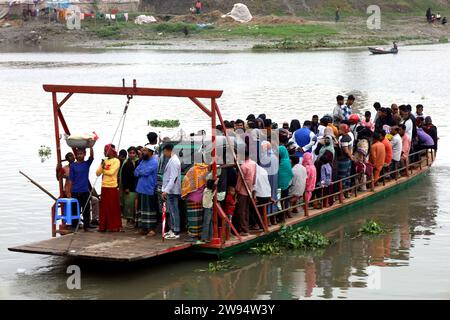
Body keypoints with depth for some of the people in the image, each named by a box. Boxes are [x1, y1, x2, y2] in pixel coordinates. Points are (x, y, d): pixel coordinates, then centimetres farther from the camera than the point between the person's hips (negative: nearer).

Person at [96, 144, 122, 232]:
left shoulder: (116, 161, -3)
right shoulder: (104, 161, 15)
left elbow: (111, 172, -14)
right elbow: (97, 173, 8)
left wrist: (103, 170, 0)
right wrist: (102, 166, -8)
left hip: (112, 187, -6)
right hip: (104, 187, 6)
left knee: (113, 208, -2)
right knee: (104, 207, 7)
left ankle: (114, 226, 2)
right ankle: (103, 226, 12)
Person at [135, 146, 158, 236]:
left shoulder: (154, 162, -10)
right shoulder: (143, 161, 16)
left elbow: (145, 172, -20)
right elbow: (136, 173, 10)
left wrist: (139, 172, -1)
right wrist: (142, 172, -8)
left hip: (149, 190, -8)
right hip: (141, 189, 8)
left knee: (149, 209, -7)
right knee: (141, 208, 11)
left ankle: (152, 229, -5)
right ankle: (143, 228, 17)